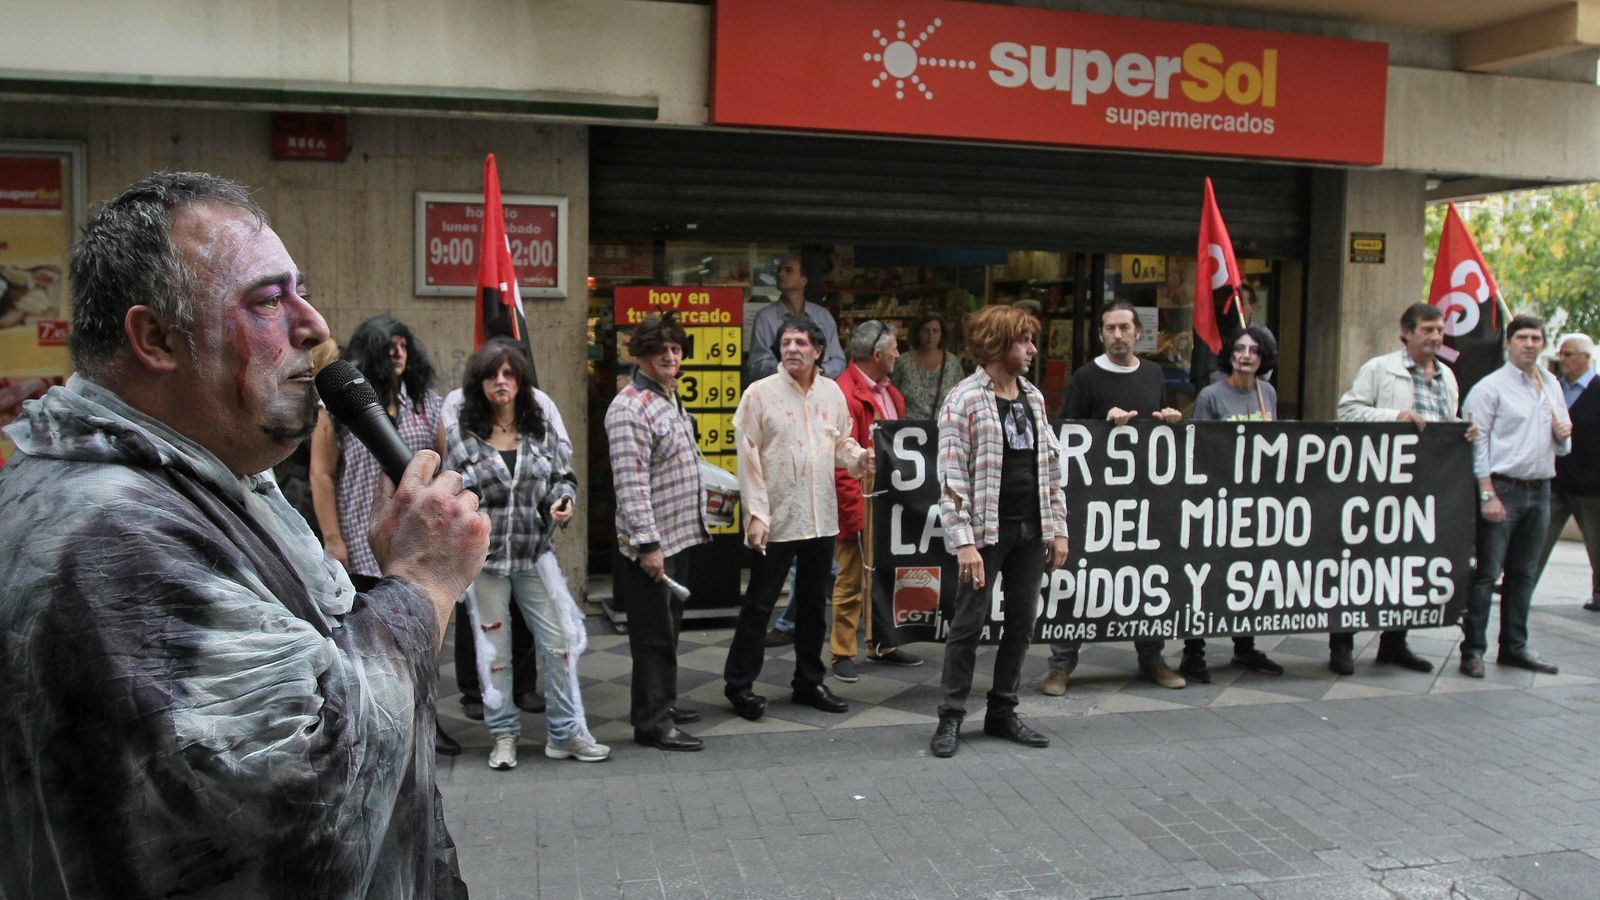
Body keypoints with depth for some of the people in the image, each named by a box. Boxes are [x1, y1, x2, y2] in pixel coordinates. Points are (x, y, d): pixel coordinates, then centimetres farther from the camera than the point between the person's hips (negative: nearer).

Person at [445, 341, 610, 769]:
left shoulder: (541, 431, 6)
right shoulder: (462, 436, -1)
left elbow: (565, 476, 12)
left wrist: (564, 500, -7)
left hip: (535, 556, 2)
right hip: (483, 558, -2)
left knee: (558, 642, 3)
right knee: (494, 650, 8)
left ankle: (566, 733, 15)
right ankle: (504, 735, 23)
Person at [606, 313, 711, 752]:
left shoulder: (670, 398, 14)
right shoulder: (631, 408, -18)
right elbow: (631, 483, -23)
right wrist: (646, 542, -25)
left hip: (677, 535, 10)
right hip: (649, 541, -10)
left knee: (668, 626, 18)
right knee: (653, 633, -3)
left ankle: (659, 703, 31)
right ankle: (652, 722, 6)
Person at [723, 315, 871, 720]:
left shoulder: (832, 392, 7)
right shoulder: (760, 393, -7)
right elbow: (748, 458, -9)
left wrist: (859, 458, -8)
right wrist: (756, 514, -14)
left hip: (822, 517, 5)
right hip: (777, 518, -5)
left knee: (813, 602, 15)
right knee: (760, 602, 2)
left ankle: (809, 682, 28)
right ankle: (739, 683, 15)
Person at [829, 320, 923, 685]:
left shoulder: (888, 392, 13)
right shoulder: (846, 394, -17)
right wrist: (854, 515, -20)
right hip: (862, 500, -9)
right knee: (853, 579, 0)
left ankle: (882, 645, 30)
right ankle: (843, 654, 10)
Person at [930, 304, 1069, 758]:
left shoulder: (1033, 397, 11)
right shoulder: (964, 400, -9)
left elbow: (1051, 465, 15)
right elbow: (952, 476, -14)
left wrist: (1058, 528, 10)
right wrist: (964, 542, -19)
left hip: (1031, 530, 7)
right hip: (987, 530, -6)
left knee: (1021, 622, 11)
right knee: (968, 623, 0)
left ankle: (1003, 712, 24)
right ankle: (951, 718, 11)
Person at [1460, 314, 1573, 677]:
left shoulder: (1552, 386, 16)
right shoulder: (1491, 387, -5)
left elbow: (1561, 448, 23)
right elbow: (1477, 443, -11)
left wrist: (1563, 435, -1)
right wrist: (1488, 494, -17)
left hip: (1540, 491, 7)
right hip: (1503, 488, -6)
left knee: (1524, 574, 12)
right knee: (1487, 573, -6)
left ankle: (1514, 646, 20)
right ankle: (1473, 649, -3)